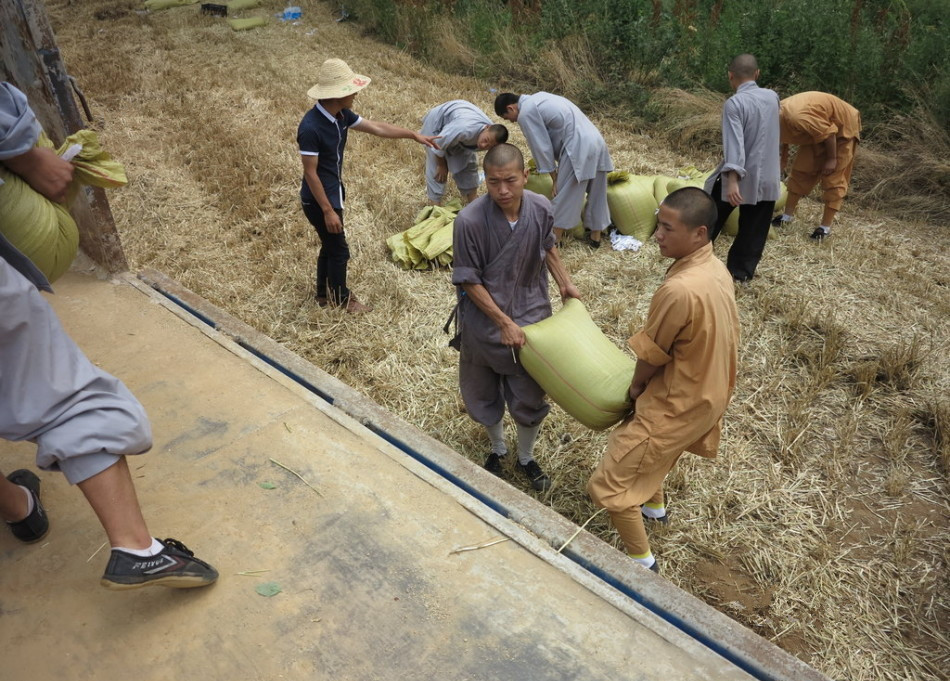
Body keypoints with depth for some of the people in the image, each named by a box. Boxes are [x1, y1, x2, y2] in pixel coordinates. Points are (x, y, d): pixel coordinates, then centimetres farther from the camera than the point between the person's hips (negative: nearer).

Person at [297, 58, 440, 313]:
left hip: (332, 191, 9)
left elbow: (377, 127, 7)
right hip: (318, 199, -9)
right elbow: (310, 173, -25)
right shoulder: (311, 127, -29)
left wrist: (414, 135, 7)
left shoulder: (341, 115, -3)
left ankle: (324, 295, 37)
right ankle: (341, 298, 27)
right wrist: (328, 211, -23)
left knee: (329, 246, 20)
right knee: (338, 249, 6)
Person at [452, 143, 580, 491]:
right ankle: (497, 449, 48)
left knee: (529, 397, 13)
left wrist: (565, 283, 6)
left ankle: (526, 457, 41)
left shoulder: (541, 208, -14)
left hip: (530, 316, 2)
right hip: (485, 322, -2)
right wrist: (504, 323, -18)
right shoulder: (469, 221, -26)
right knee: (484, 394, 19)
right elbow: (468, 281, -17)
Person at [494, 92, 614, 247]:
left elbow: (541, 146, -7)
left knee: (563, 196, 1)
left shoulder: (525, 114, -7)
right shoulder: (537, 98, 21)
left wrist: (555, 178, -1)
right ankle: (595, 237, 28)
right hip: (596, 141, 9)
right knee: (596, 194, 16)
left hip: (579, 147, -9)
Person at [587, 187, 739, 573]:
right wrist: (643, 385, 11)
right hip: (706, 393, 10)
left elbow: (651, 355, -20)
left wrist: (635, 386, 2)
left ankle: (642, 562, 21)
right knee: (628, 438, 35)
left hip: (676, 405, -10)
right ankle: (654, 505, 56)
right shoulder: (716, 270, -4)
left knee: (608, 485, 3)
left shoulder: (680, 289, -34)